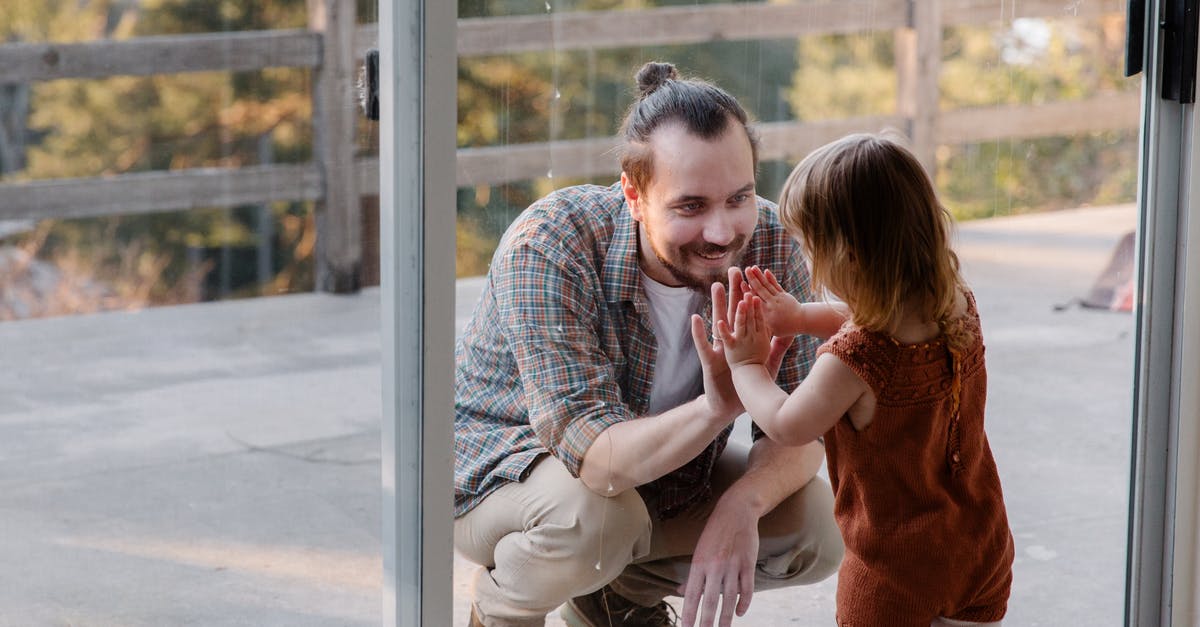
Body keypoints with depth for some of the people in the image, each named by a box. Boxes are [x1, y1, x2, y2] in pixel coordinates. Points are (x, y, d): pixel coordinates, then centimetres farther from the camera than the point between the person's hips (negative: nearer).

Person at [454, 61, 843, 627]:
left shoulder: (770, 245, -19)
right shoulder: (546, 247, -33)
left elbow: (799, 428, -16)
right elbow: (592, 456, -40)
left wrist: (740, 504, -38)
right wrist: (715, 408, -57)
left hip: (661, 471, 5)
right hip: (498, 467, -5)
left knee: (819, 526, -13)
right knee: (595, 515, -36)